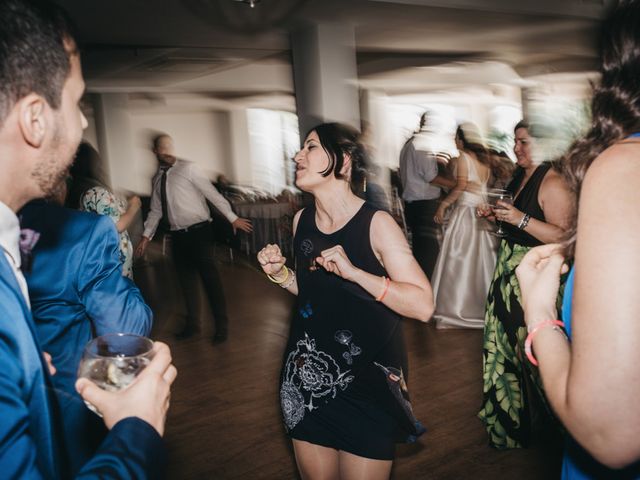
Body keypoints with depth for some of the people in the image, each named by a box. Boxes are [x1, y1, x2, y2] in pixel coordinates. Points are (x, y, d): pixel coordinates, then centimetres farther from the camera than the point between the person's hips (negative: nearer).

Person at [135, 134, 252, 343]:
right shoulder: (157, 178, 12)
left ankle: (222, 325, 9)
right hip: (178, 236, 6)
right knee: (186, 279, 15)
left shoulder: (187, 168, -6)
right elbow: (156, 210, 16)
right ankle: (192, 323, 30)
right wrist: (146, 235, 9)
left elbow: (212, 193, -9)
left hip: (199, 231, -6)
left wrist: (233, 218, -12)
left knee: (209, 276, -4)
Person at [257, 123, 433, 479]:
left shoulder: (376, 223, -17)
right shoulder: (302, 220, 0)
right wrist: (280, 273, -4)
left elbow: (423, 305, -21)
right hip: (308, 376, 5)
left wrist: (354, 272, -29)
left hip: (366, 380, -5)